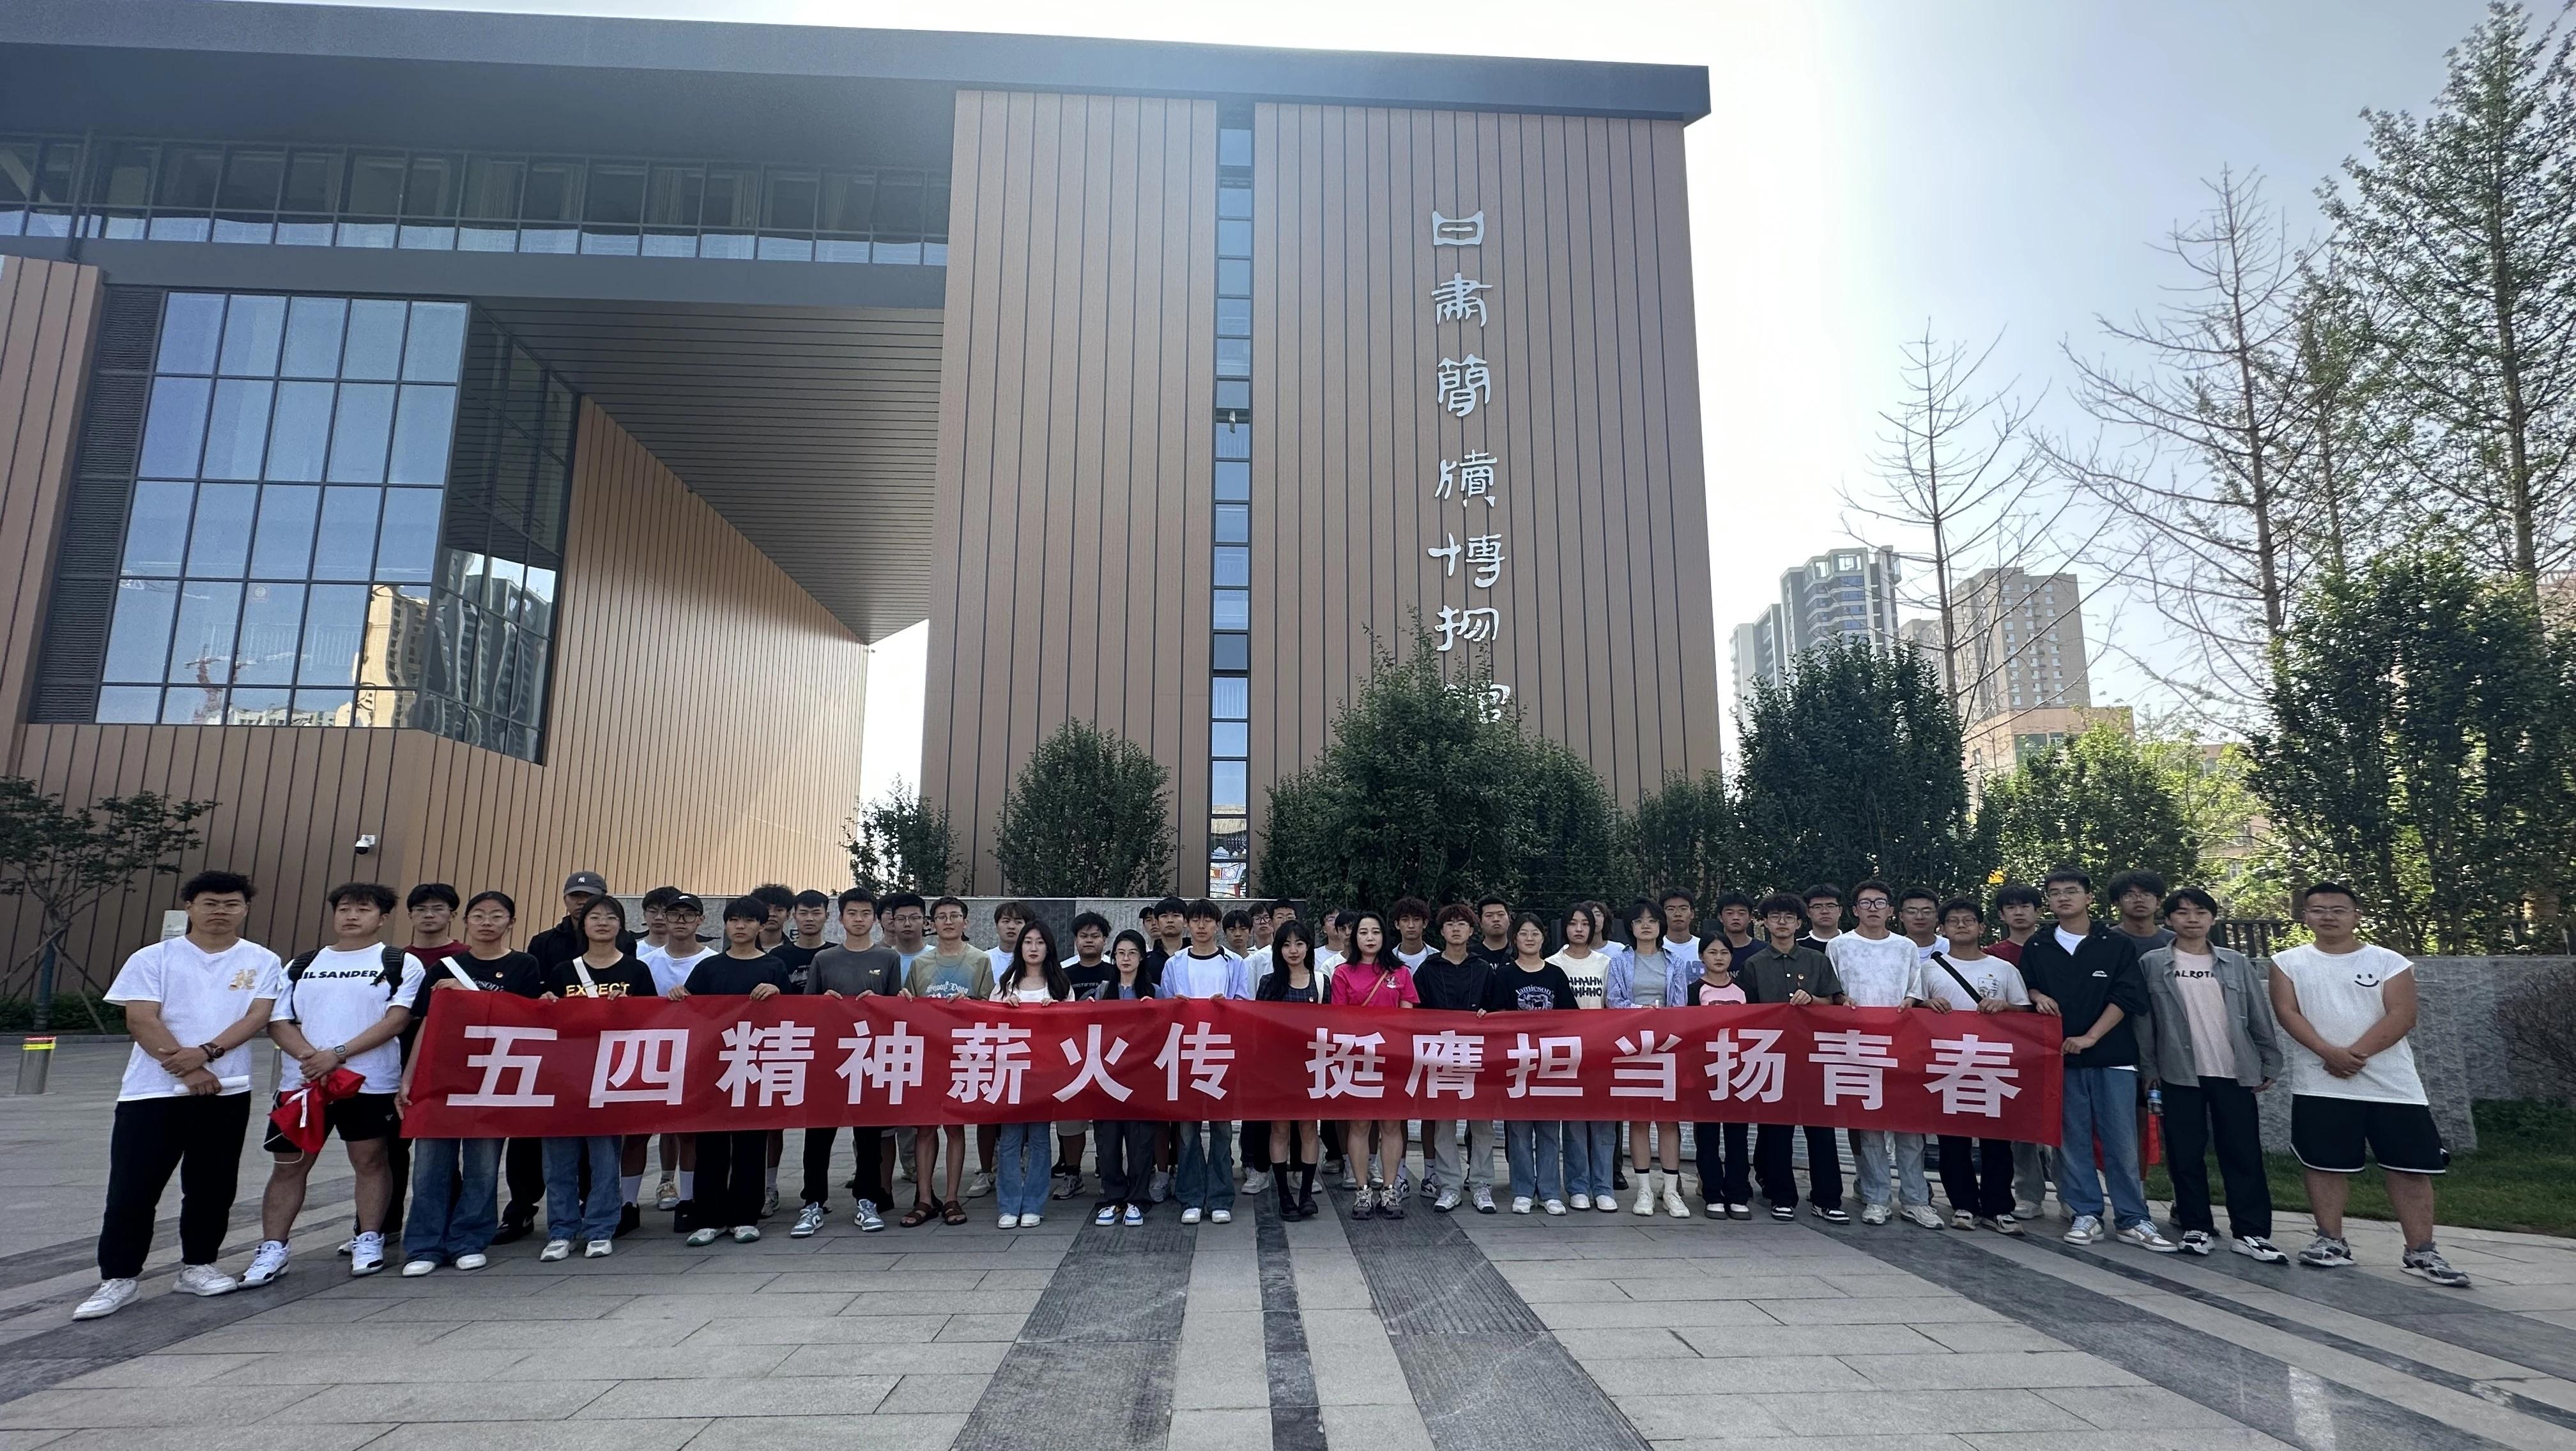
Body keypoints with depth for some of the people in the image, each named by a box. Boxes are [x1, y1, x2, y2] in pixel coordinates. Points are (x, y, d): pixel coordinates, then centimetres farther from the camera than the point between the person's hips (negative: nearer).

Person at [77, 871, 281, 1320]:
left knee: (212, 1186, 9)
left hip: (227, 1091, 1)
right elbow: (141, 1020, -7)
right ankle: (118, 1278, 11)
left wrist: (206, 1053, -21)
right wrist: (187, 1071, -16)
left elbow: (257, 1018, -5)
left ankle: (198, 1266, 21)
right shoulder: (153, 958, 1)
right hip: (153, 1091, -1)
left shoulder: (262, 962, 5)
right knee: (132, 1189, 0)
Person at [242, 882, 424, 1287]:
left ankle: (368, 1242, 16)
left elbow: (396, 1019, -8)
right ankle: (271, 1251, 15)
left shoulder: (401, 964, 2)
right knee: (289, 1165, 6)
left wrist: (338, 1054, -17)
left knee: (369, 1160, 5)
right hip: (302, 1081, 3)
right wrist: (311, 1057, -12)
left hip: (370, 1082, -3)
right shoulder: (301, 966, 14)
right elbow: (278, 1021, 7)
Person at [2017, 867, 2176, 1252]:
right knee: (2072, 1139, 4)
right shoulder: (2037, 948, 10)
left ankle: (2133, 1220, 8)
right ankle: (2086, 1214, 13)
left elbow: (2127, 997, -4)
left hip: (2113, 1057, -2)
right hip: (2060, 1057, 2)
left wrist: (2090, 1037, -11)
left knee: (2122, 1141, -1)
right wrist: (2037, 996, -5)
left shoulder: (2118, 945, 3)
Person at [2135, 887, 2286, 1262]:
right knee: (2186, 1155, 4)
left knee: (2244, 1154, 2)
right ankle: (2197, 1228, 13)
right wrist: (2149, 1068, -2)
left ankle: (2250, 1232, 9)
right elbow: (2144, 1019, 1)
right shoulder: (2152, 964, 1)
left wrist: (2270, 1064, 4)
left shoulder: (2235, 963, 6)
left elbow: (2260, 1016, 8)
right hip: (2180, 1074, -1)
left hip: (2236, 1073, 1)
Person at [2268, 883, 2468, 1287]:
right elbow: (2286, 1012, -4)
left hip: (2392, 1084, 0)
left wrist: (2355, 1053, -18)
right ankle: (2332, 1241, 14)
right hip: (2320, 1084, 0)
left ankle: (2420, 1252, 11)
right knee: (2324, 1163, 3)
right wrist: (2330, 1053, -18)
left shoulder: (2390, 962, 3)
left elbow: (2401, 1017, -7)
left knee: (2411, 1166, 2)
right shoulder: (2288, 962, 5)